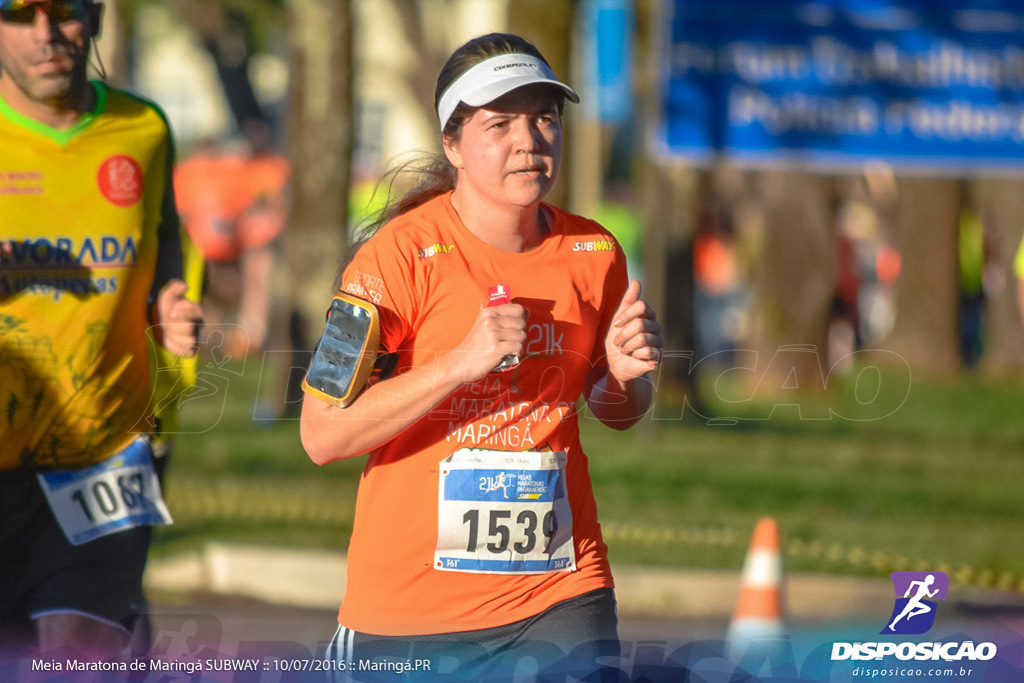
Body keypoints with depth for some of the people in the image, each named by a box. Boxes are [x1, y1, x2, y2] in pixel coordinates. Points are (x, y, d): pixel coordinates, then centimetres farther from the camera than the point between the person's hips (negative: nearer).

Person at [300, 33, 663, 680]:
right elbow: (322, 435, -17)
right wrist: (462, 362, -25)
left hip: (562, 598, 3)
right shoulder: (403, 253, -11)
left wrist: (627, 373, -4)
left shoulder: (594, 254, 3)